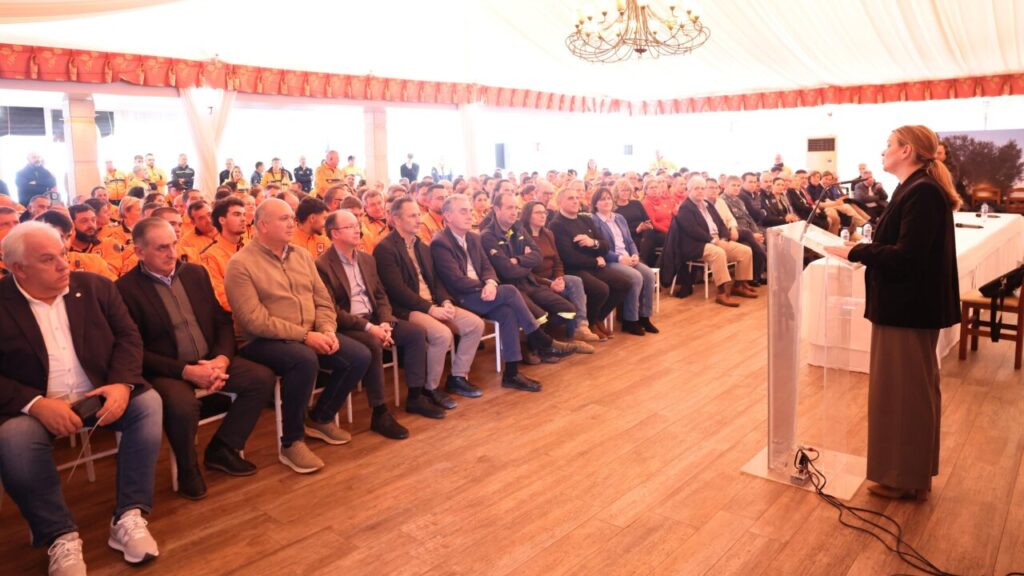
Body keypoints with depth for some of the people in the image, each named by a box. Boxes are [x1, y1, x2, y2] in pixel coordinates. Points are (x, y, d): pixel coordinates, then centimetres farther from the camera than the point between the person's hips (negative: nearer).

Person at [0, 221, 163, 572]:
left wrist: (122, 383, -16)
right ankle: (61, 537, -15)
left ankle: (128, 518, -17)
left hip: (101, 396, 2)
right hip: (36, 407, -2)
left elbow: (128, 337, 3)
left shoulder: (95, 286, 5)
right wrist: (36, 404, -23)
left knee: (148, 403, -24)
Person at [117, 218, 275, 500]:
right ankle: (187, 468, -4)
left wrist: (221, 359, -10)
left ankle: (222, 448, 7)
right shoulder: (126, 289, -8)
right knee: (182, 404, -36)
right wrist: (185, 371, -21)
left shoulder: (196, 273, 9)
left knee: (263, 378, -12)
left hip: (209, 362, 6)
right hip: (165, 370, -6)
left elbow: (223, 321, 9)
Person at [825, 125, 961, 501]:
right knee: (911, 390, 18)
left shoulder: (922, 192, -20)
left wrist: (855, 253, -18)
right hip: (906, 304, 10)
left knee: (903, 391, 1)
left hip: (908, 308, -10)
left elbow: (906, 256, -26)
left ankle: (905, 477, 15)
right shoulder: (916, 188, 12)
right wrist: (864, 250, 2)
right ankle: (909, 471, 32)